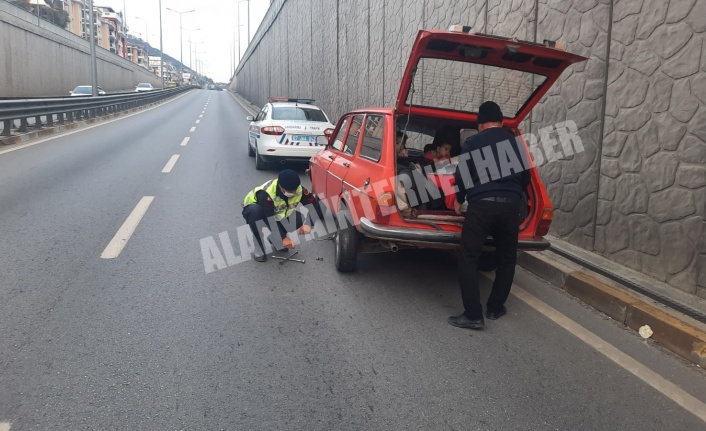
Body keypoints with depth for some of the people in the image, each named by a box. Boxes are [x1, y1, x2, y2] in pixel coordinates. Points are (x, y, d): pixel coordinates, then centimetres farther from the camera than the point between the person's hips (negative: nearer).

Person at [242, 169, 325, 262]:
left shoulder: (299, 189, -24)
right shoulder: (266, 193, -40)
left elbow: (313, 204, -21)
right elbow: (269, 219, -40)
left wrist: (308, 223, -37)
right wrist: (283, 238, -43)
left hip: (278, 214, 5)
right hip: (253, 209, -5)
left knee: (299, 218, -24)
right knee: (255, 211, -42)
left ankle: (275, 240, 2)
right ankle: (259, 250, -27)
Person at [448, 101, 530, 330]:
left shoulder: (472, 142, 5)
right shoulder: (515, 142, 15)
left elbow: (461, 175, 5)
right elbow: (526, 177, 21)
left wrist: (459, 199, 23)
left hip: (481, 204, -4)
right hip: (510, 206, 4)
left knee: (468, 258, -1)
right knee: (506, 259, 19)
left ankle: (473, 315, -6)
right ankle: (495, 308, 25)